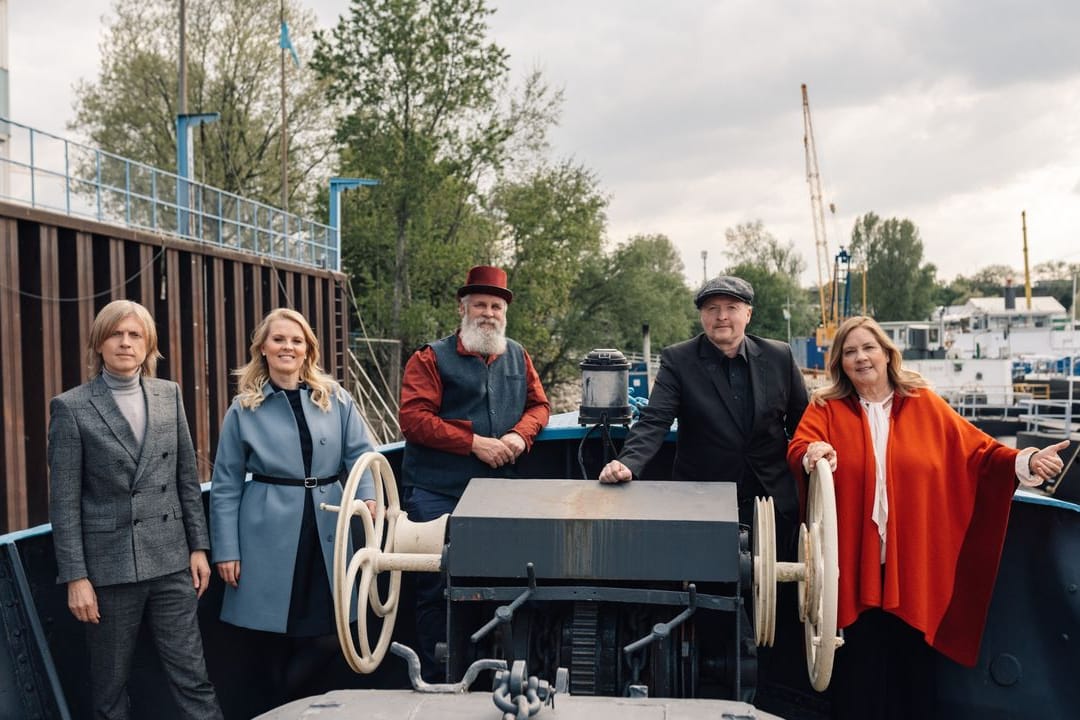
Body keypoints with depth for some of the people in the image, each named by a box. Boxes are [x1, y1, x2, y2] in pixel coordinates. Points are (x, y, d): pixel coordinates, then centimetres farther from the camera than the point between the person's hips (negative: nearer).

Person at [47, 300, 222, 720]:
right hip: (109, 566, -2)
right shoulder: (72, 407, -5)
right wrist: (75, 577, -8)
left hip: (171, 562, 3)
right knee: (110, 686, 11)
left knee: (193, 677, 5)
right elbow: (64, 502, -5)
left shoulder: (169, 395, 6)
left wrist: (198, 546, 7)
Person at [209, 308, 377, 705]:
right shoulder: (244, 409, 1)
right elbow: (225, 486, 2)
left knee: (331, 630, -1)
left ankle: (289, 702, 24)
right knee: (275, 634, 5)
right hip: (270, 535, -1)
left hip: (326, 530, 2)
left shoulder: (335, 398, 5)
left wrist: (368, 494, -17)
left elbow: (360, 452, 3)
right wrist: (226, 551, -2)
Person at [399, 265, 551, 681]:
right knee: (437, 587, 2)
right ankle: (435, 679, 16)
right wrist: (474, 443, -16)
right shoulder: (432, 359, -3)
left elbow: (538, 405, 17)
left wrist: (520, 434, -6)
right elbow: (413, 417, -12)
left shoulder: (517, 357, 12)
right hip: (437, 496, -4)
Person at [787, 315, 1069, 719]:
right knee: (858, 671, 5)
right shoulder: (826, 408, 3)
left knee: (911, 668, 12)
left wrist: (1024, 462, -10)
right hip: (854, 567, -1)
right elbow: (798, 450, -12)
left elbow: (976, 451, 5)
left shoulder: (924, 404, 6)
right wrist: (813, 453, -34)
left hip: (913, 565, 1)